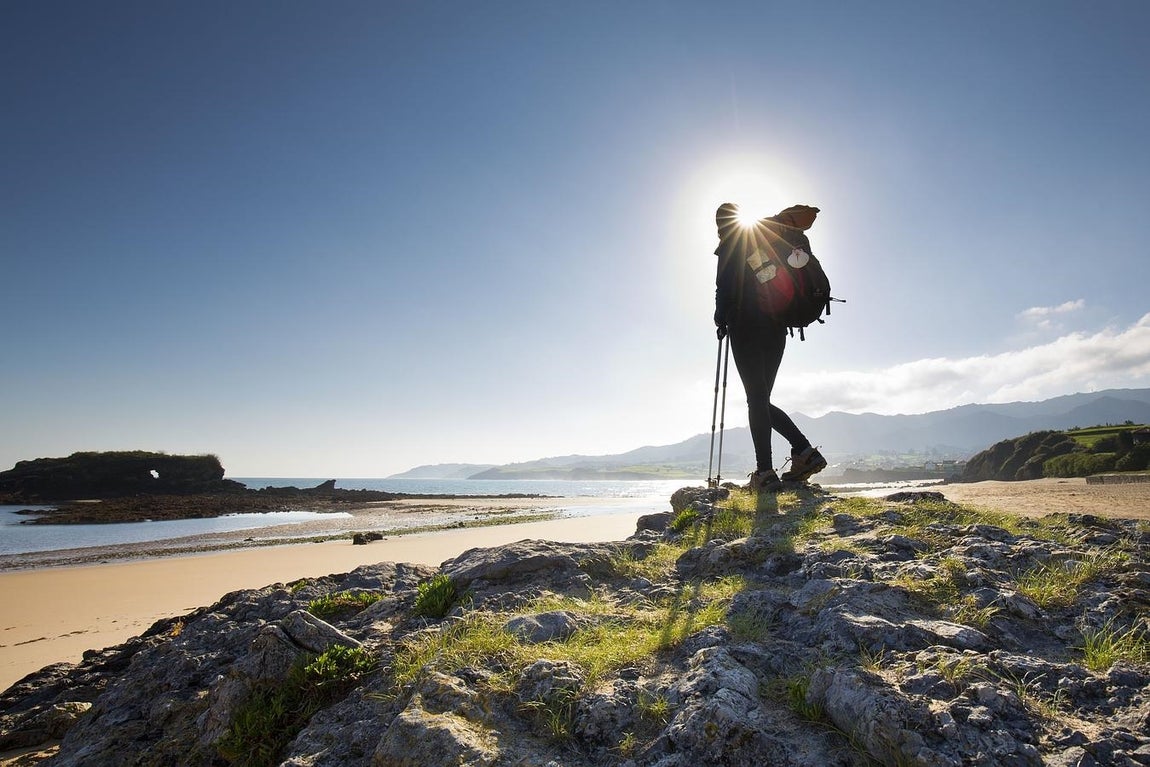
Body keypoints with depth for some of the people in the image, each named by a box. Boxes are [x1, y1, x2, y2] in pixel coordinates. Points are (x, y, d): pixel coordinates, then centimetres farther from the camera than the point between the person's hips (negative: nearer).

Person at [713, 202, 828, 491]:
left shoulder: (731, 244, 3)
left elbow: (724, 286, -7)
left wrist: (721, 318, 0)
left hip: (746, 326, -7)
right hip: (777, 328, 7)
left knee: (756, 397, -9)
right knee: (761, 399, 14)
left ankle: (765, 473, -13)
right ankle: (805, 451, 2)